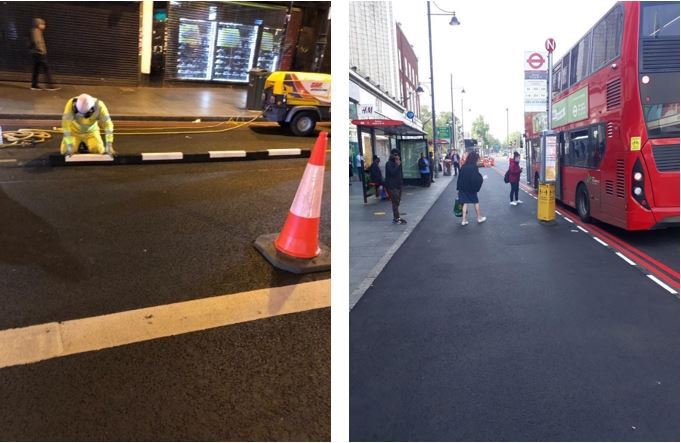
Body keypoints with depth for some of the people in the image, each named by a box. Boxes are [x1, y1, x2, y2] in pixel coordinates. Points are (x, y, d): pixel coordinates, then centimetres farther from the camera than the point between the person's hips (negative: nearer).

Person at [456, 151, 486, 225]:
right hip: (471, 188, -5)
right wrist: (481, 179, -1)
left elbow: (460, 178, 5)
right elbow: (477, 179, -22)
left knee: (465, 203, 10)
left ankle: (464, 220, 8)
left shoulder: (463, 167, 0)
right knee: (476, 202, 14)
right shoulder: (473, 167, -18)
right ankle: (479, 218, 28)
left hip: (463, 188, 5)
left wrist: (459, 188, 10)